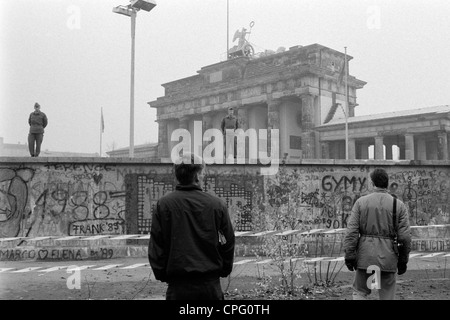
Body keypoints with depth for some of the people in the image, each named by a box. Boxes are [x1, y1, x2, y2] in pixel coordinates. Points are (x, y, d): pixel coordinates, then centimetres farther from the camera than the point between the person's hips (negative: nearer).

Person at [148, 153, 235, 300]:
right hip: (211, 284, 1)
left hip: (178, 286, -1)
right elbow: (228, 243, 5)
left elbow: (156, 246, -2)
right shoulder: (217, 204, -1)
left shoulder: (163, 204, -4)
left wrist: (162, 275, 9)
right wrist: (223, 270, 17)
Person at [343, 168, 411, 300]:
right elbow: (405, 237, -2)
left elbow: (351, 231, -5)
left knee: (360, 291, 14)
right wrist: (403, 261, 8)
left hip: (365, 255, 0)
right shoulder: (399, 205, 1)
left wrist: (349, 256, -2)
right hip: (388, 257, 0)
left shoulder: (361, 202, 0)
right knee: (387, 296, 11)